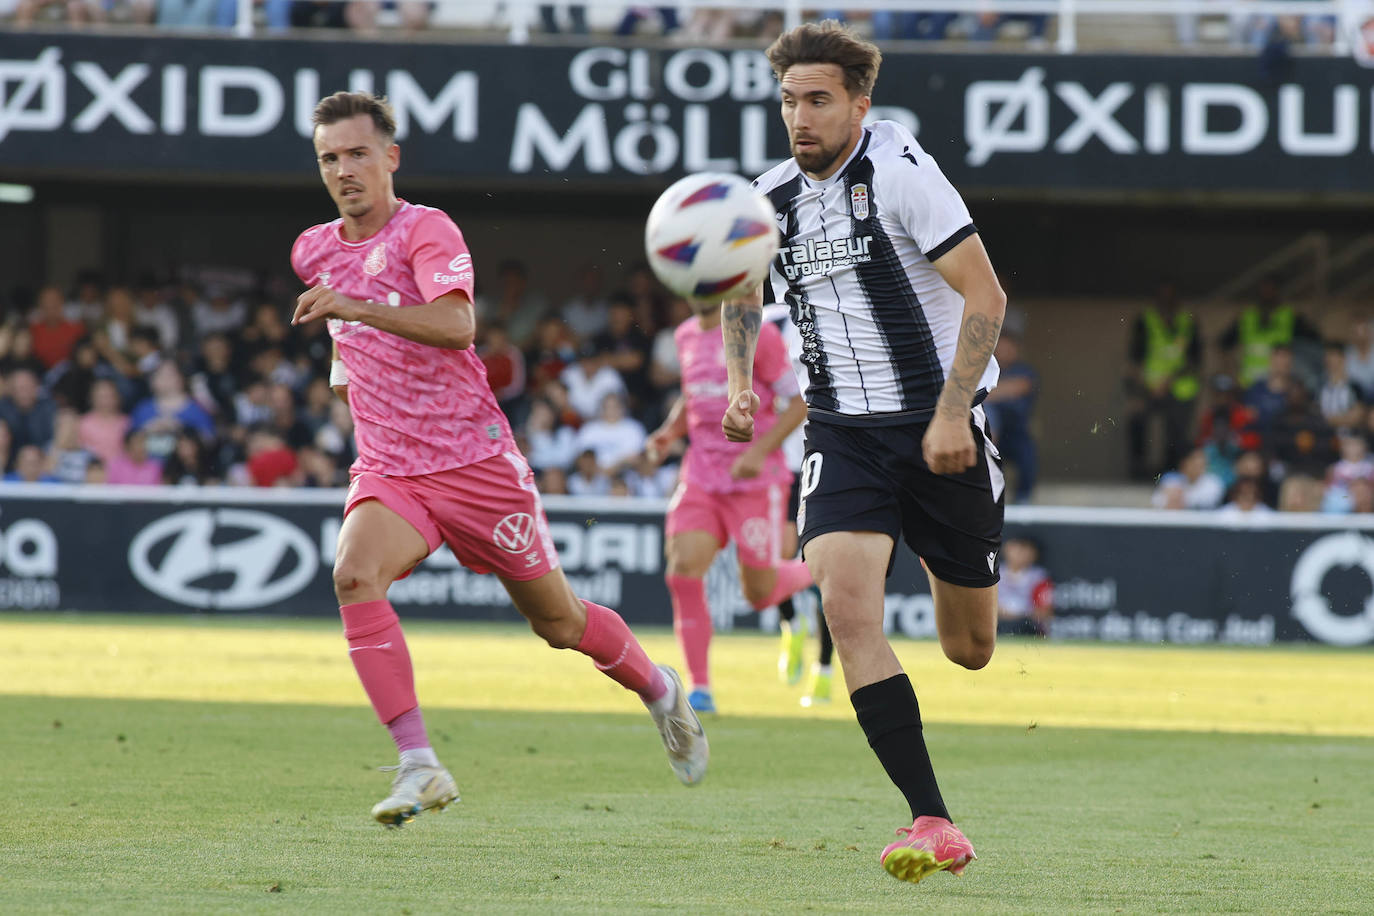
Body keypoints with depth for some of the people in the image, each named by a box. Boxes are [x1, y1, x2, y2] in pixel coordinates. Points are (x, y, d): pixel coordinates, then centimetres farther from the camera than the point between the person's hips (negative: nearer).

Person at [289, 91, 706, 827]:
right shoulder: (313, 251, 7)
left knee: (559, 621, 8)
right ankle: (418, 767, -30)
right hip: (386, 474, 4)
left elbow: (454, 325, -31)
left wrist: (354, 309, -38)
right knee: (354, 575, -27)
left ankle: (660, 691, 40)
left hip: (474, 460, -4)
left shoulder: (426, 231, -12)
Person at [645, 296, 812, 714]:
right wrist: (671, 431, 6)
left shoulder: (758, 336, -10)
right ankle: (700, 687, -8)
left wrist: (759, 451, -20)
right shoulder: (687, 336, 10)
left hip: (755, 477, -5)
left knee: (760, 593, 2)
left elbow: (798, 404, -8)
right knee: (683, 570, -15)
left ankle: (811, 573, 37)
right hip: (702, 473, 5)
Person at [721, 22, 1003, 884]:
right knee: (847, 601, -22)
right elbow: (742, 290, 26)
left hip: (939, 423, -3)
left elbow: (985, 296, -14)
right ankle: (934, 823, -22)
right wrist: (740, 380, 10)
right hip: (842, 432, 4)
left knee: (970, 649, 7)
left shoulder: (898, 170, -13)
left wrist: (952, 410, -22)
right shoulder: (771, 198, 4)